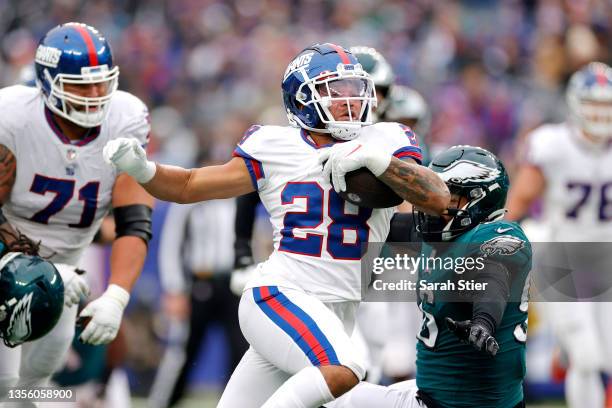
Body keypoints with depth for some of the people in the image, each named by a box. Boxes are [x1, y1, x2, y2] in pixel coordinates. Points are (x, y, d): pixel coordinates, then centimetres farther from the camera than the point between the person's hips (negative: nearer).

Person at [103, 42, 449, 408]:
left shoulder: (384, 143, 6)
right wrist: (141, 169, -10)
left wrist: (374, 159, -18)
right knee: (342, 372, -32)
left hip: (338, 317, 3)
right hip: (278, 295, -3)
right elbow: (189, 186, 9)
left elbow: (439, 199, -7)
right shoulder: (275, 149, 3)